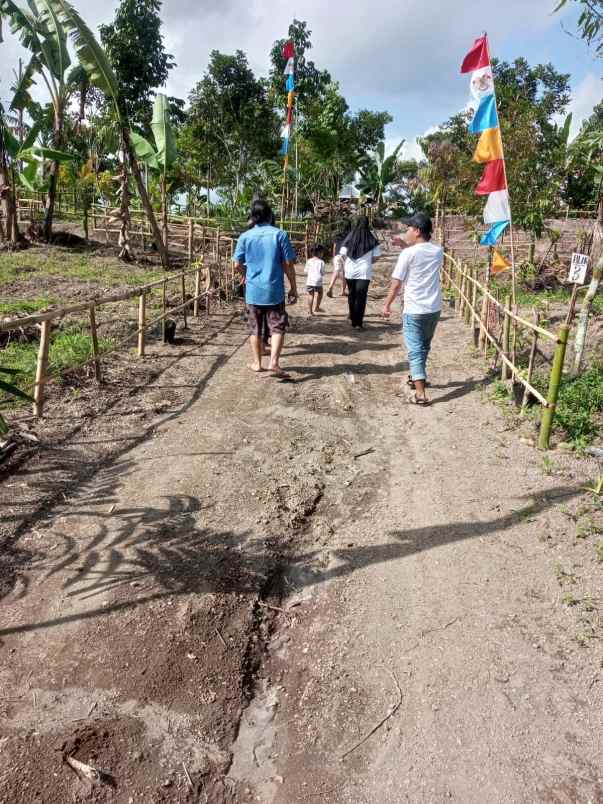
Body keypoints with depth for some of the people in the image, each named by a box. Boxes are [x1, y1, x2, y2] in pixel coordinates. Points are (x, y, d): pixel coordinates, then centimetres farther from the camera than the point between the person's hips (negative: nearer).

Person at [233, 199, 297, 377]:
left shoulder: (245, 237, 0)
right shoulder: (280, 234, -5)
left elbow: (237, 265, 3)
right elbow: (288, 264, -5)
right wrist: (293, 288, 4)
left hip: (253, 290, 2)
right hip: (275, 290, -2)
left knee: (255, 328, 13)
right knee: (277, 327, 4)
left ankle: (257, 363, 21)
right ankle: (274, 362, -11)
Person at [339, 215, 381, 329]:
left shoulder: (350, 237, -3)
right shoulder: (371, 239, -6)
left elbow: (343, 254, 0)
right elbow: (376, 256, -3)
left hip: (350, 270, 2)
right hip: (364, 271, -2)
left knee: (352, 295, 18)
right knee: (361, 296, 1)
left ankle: (353, 318, 32)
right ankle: (358, 322, -3)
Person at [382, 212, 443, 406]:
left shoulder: (408, 254, -12)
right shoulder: (438, 251, 5)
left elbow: (396, 283, -10)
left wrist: (387, 305, 2)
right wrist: (407, 246, 21)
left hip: (414, 310, -6)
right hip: (434, 309, 6)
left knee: (415, 351, -3)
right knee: (423, 347, 23)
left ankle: (420, 394, -9)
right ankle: (417, 378, 42)